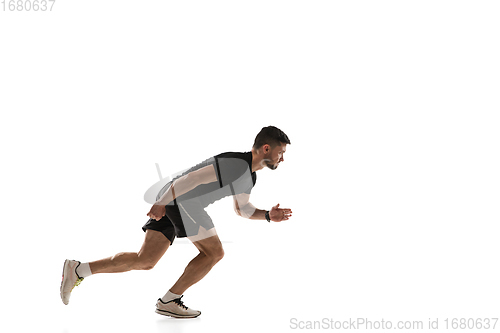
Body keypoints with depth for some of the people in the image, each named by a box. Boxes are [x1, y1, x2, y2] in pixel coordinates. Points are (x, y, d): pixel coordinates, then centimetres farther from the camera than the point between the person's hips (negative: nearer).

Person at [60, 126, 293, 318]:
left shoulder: (250, 176, 17)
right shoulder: (238, 164, -15)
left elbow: (243, 209, 28)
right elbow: (192, 178, -21)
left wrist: (269, 215, 12)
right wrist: (162, 203, -24)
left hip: (170, 203, 9)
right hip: (180, 198, -9)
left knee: (145, 261, 5)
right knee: (214, 252, -4)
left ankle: (78, 270, 8)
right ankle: (168, 301, 2)